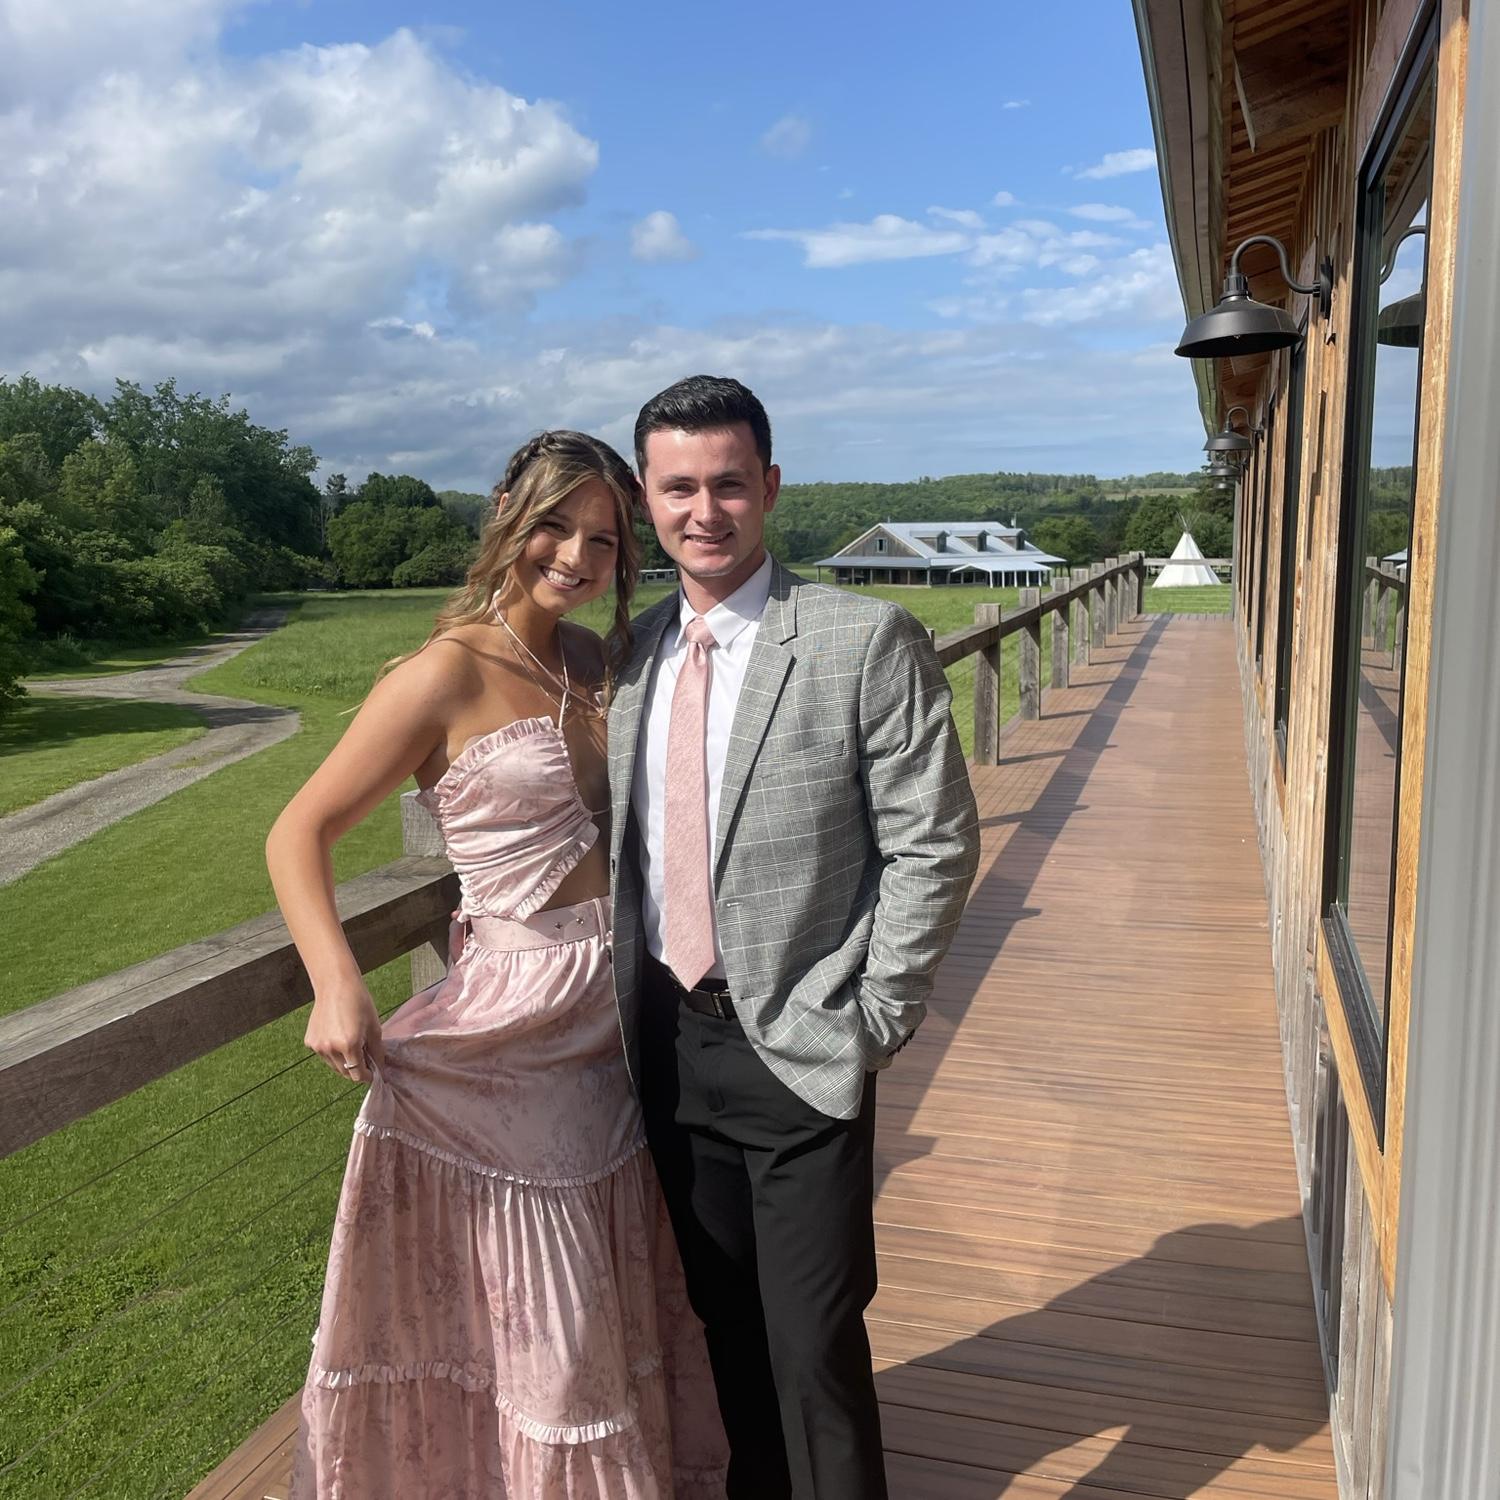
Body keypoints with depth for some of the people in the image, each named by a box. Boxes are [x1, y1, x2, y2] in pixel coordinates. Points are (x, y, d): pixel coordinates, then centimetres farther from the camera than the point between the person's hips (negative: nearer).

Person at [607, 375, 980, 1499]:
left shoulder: (866, 640, -12)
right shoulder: (631, 652, 5)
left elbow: (935, 846, -11)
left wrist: (876, 1022, -10)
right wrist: (632, 1004, 8)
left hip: (798, 1051, -5)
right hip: (667, 1039, 6)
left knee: (814, 1338, 4)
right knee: (727, 1313, 21)